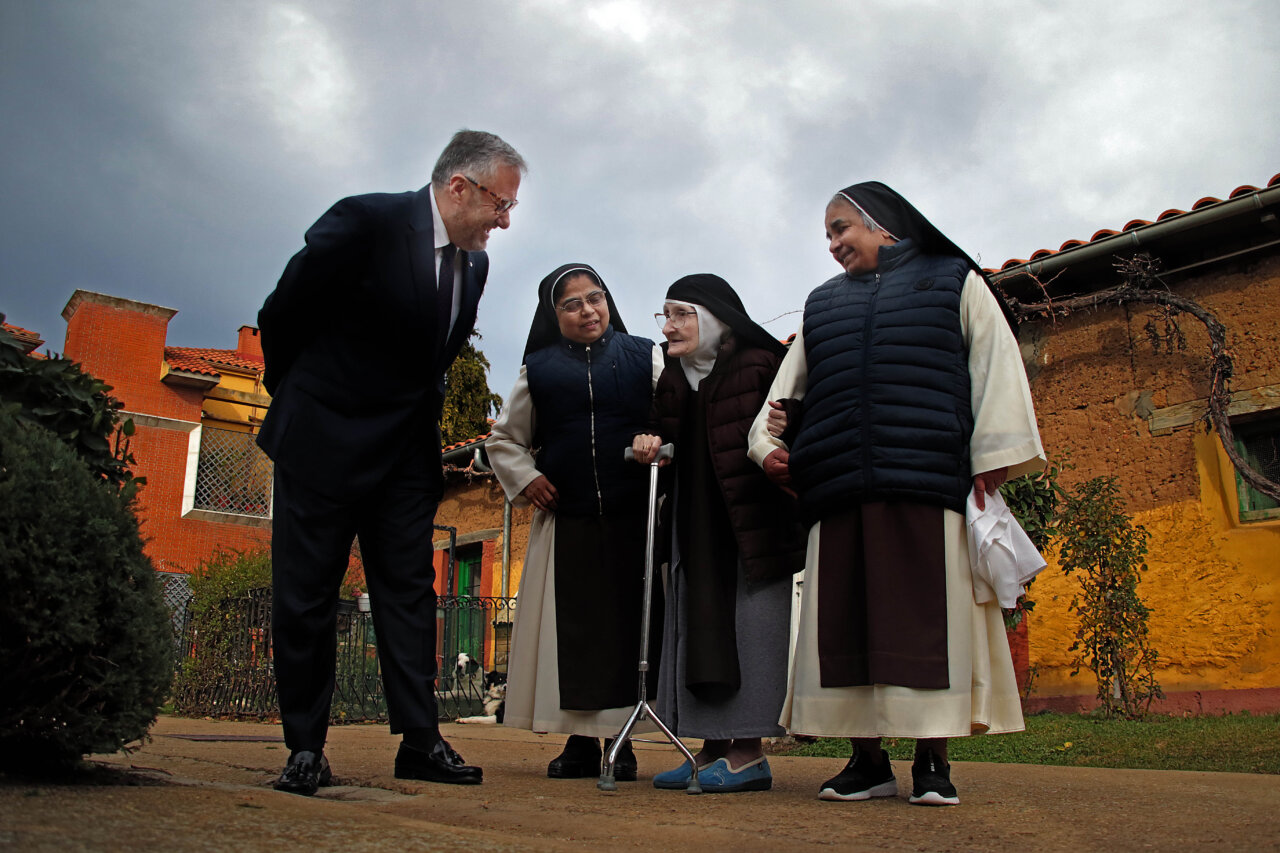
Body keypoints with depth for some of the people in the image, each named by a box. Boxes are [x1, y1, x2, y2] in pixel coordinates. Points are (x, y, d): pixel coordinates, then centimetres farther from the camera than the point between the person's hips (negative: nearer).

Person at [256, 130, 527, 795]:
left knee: (409, 590, 4)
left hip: (406, 450, 6)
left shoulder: (475, 263, 5)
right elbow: (281, 314, -6)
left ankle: (419, 741, 9)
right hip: (324, 440, -5)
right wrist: (294, 397, 5)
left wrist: (420, 412, 11)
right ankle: (305, 748, 13)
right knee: (305, 596, 2)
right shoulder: (365, 222, -15)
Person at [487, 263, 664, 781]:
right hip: (566, 520, 1)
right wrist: (524, 479, 6)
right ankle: (580, 739, 13)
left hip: (632, 520, -1)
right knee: (571, 628, 2)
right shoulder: (539, 369, 12)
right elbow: (504, 438, 20)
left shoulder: (644, 357, 8)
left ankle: (619, 740, 12)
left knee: (626, 623, 1)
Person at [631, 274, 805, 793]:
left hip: (751, 521, -6)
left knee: (748, 623, -6)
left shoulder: (760, 365, -5)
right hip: (694, 526, 7)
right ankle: (713, 746, 12)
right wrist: (649, 445, -5)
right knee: (697, 623, 5)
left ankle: (750, 753, 0)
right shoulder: (672, 379, 13)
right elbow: (670, 443, 15)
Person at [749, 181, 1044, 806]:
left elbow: (995, 365, 7)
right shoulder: (823, 305, 28)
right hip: (838, 485, 4)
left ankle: (931, 760, 2)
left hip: (928, 477, -3)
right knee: (847, 619, -1)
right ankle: (868, 760, 6)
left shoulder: (953, 281, 18)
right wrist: (769, 439, 2)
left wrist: (992, 458, -5)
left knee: (926, 615, -6)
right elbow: (788, 387, 21)